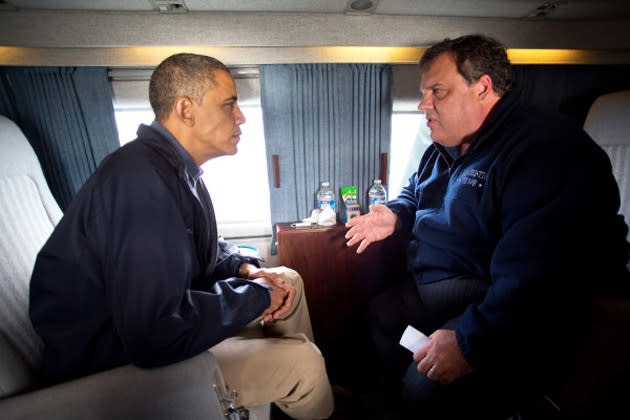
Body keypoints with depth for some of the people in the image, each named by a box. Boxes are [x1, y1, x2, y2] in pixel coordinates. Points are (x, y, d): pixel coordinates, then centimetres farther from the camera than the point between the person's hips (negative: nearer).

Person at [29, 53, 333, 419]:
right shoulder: (143, 182, -32)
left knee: (288, 280, 7)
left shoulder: (174, 166, 2)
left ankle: (317, 384, 27)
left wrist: (244, 268, -5)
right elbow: (155, 335, -34)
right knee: (303, 362, -15)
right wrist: (255, 296, -21)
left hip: (153, 312, 9)